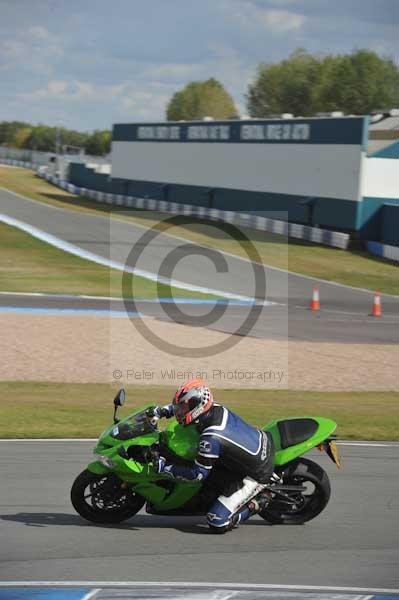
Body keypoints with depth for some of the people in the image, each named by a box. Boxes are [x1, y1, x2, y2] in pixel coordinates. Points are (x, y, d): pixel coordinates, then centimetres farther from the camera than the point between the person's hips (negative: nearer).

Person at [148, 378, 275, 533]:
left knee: (217, 523, -12)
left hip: (257, 475, -8)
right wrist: (163, 410, 7)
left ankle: (255, 504, 4)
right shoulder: (216, 409, -6)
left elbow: (199, 474, -18)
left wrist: (164, 467, -16)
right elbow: (187, 404, 17)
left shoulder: (210, 439, -29)